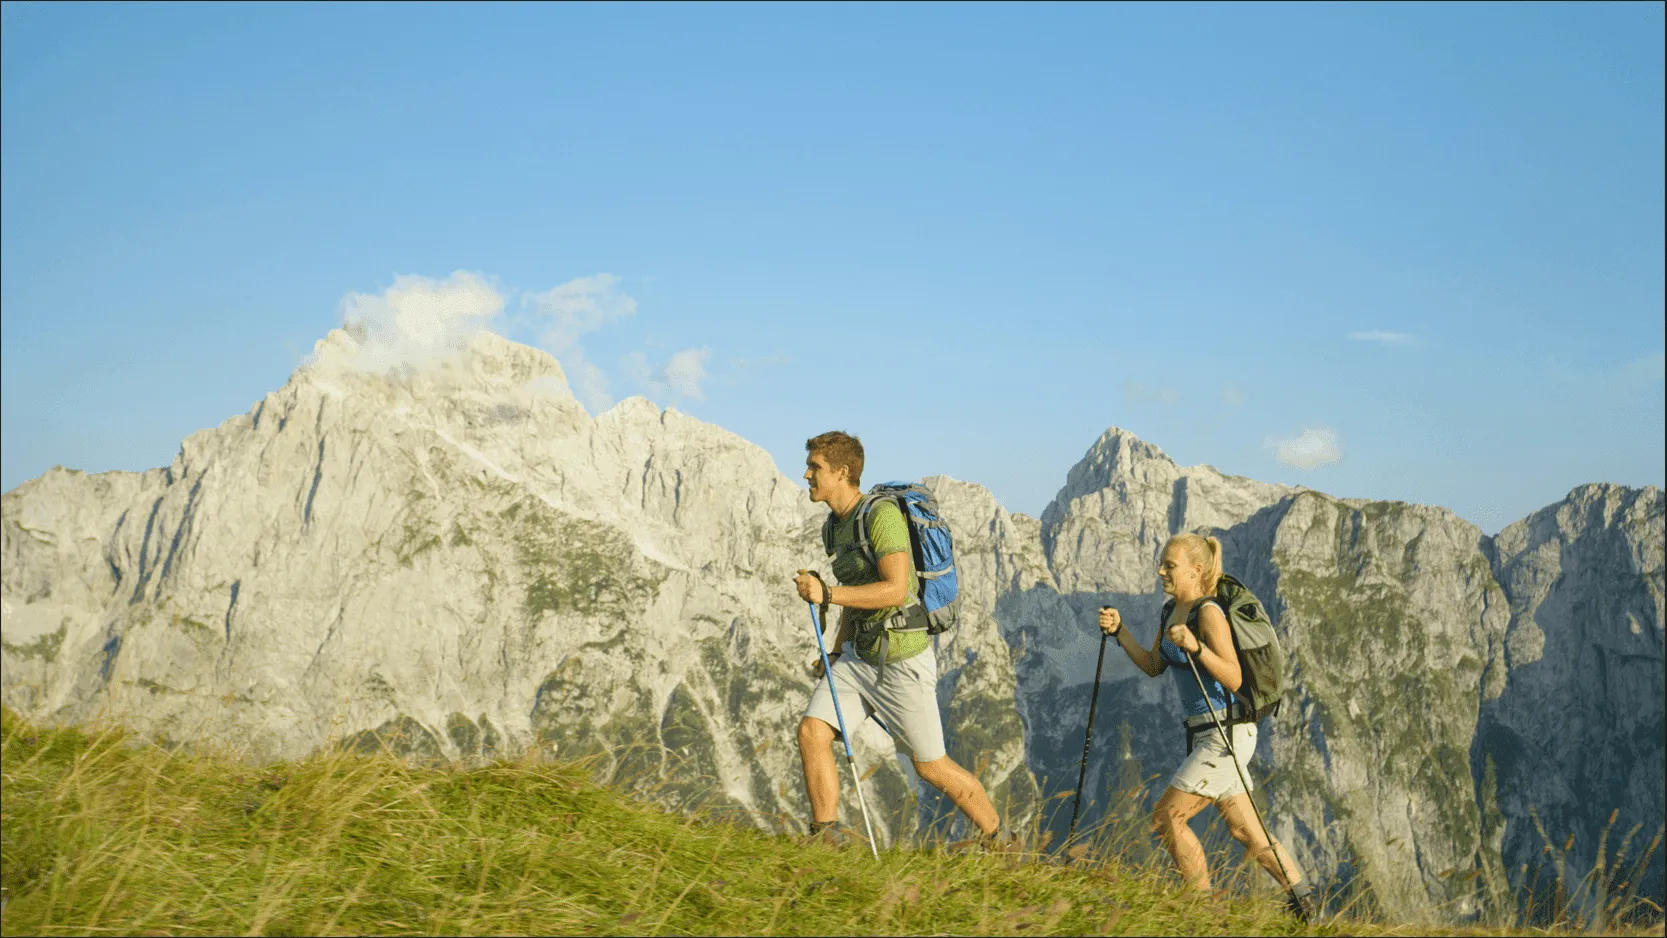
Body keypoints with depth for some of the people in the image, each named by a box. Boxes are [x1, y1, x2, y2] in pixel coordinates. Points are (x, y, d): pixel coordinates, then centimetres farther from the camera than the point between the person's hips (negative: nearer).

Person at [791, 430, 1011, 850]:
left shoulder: (882, 515, -20)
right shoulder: (840, 522, 9)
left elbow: (895, 590, -29)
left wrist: (826, 593, -32)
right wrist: (836, 653, 15)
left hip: (903, 659, -8)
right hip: (861, 655, 8)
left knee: (931, 767, 4)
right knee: (811, 731, -10)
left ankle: (998, 840, 24)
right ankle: (823, 841, -2)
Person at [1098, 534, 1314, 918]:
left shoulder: (1209, 613, -18)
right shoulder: (1173, 611, 10)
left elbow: (1234, 679, -23)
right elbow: (1153, 667, 14)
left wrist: (1195, 647, -36)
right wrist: (1118, 631, 3)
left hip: (1227, 734, -9)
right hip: (1206, 733, 9)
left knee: (1167, 816, -5)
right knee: (1243, 830, 13)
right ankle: (1302, 903, 20)